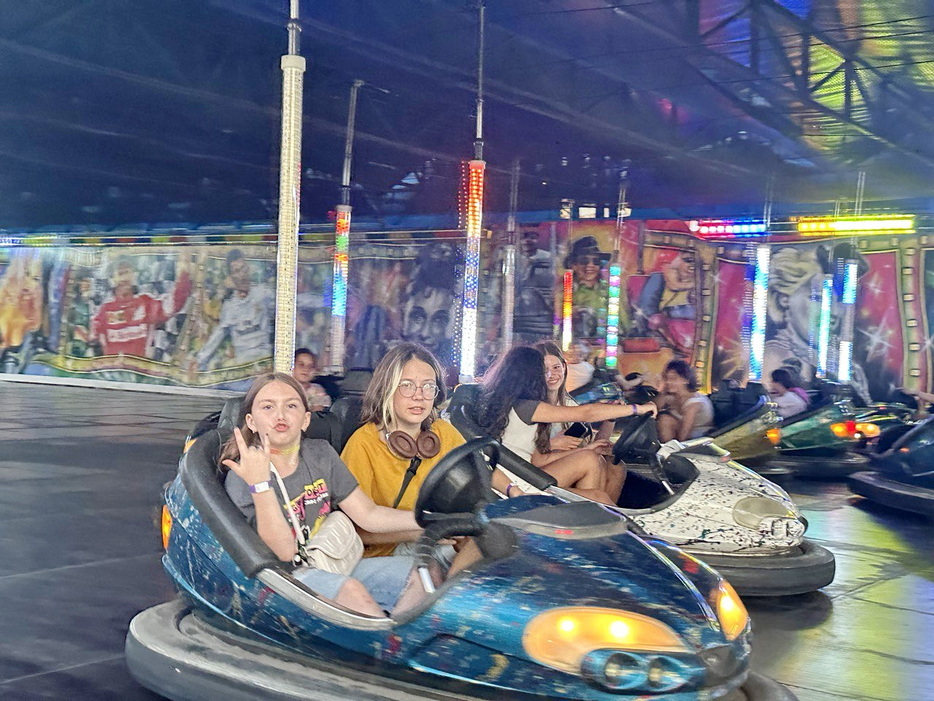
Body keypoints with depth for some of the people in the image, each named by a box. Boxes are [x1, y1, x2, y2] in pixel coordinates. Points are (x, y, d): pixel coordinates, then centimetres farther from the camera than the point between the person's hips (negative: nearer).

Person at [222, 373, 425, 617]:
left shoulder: (320, 454, 4)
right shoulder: (241, 479, -11)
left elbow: (368, 515, 5)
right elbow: (283, 551, -21)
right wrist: (260, 484, -30)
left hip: (334, 568, 6)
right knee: (350, 589, -34)